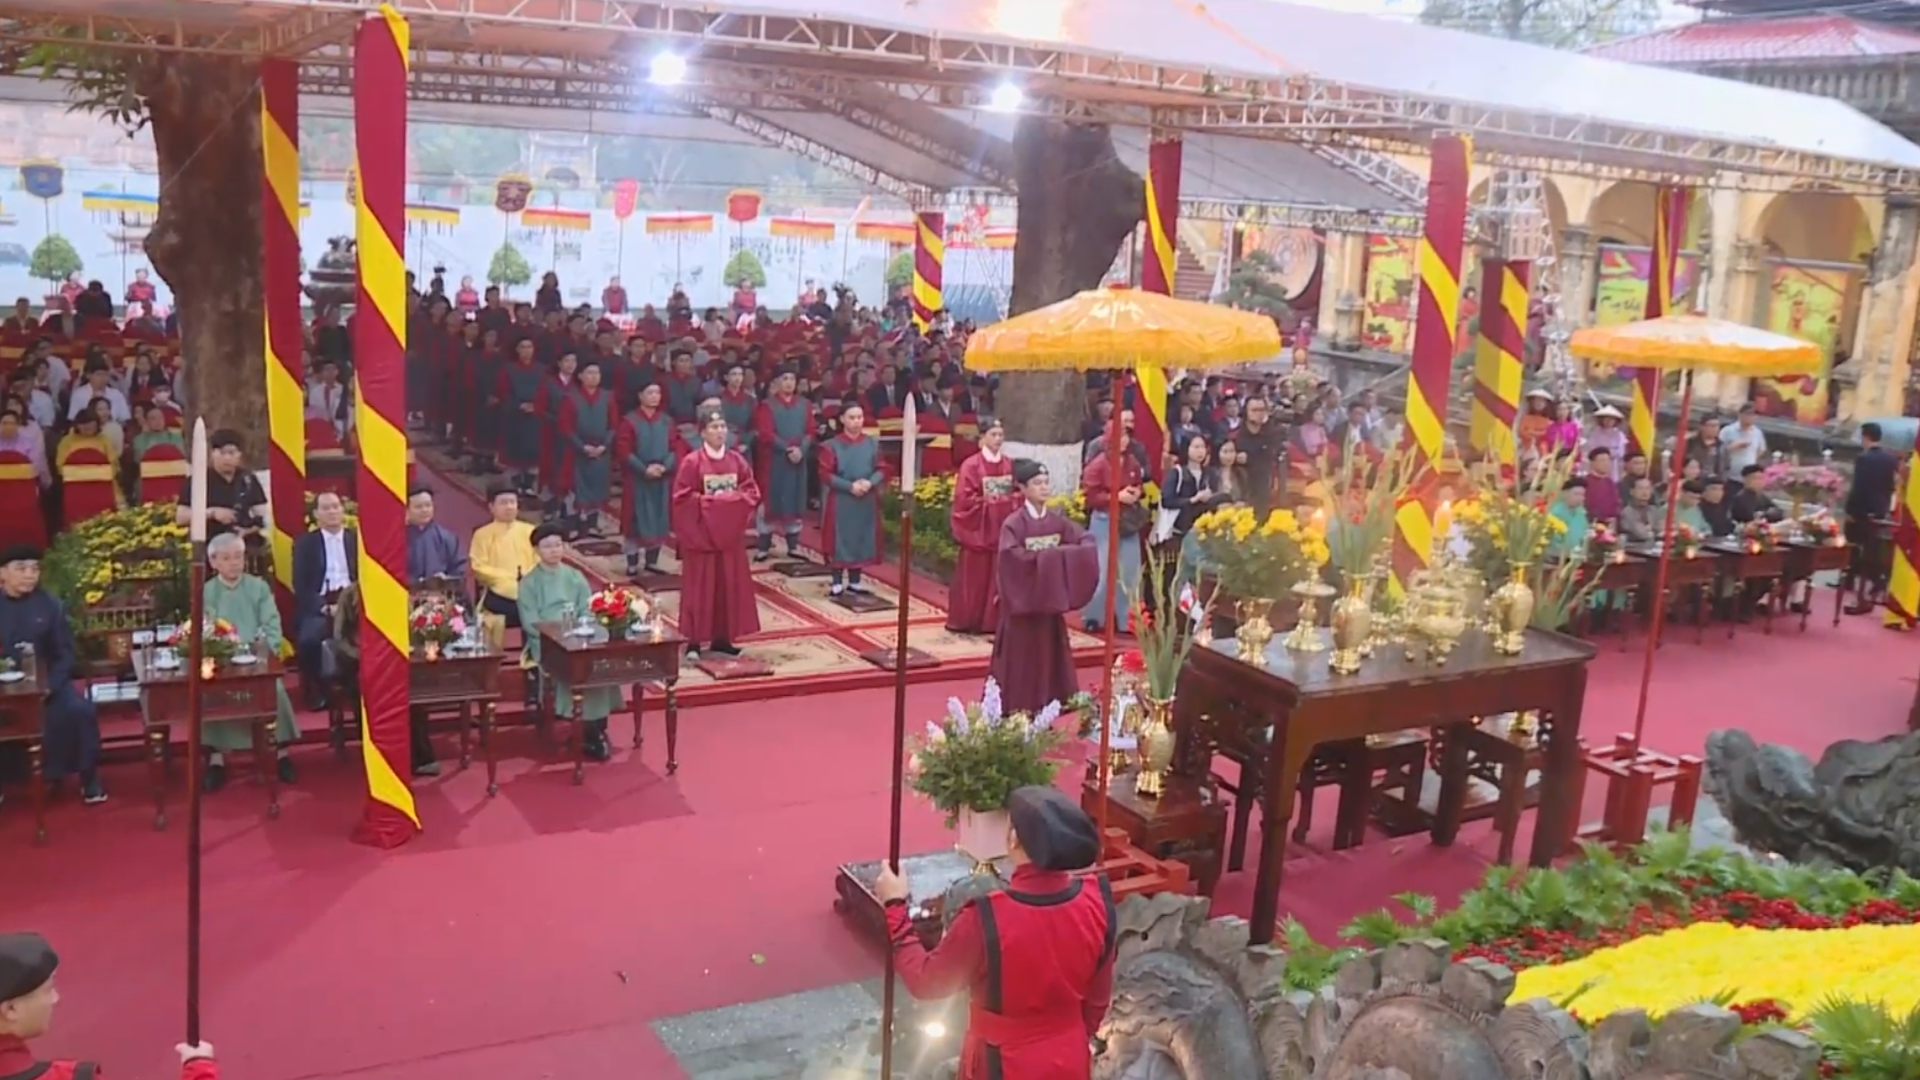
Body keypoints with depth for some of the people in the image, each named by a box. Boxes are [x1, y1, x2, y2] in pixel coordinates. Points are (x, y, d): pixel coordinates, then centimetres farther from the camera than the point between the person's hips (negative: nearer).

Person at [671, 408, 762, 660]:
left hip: (729, 533, 5)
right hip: (701, 532, -5)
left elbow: (752, 492, 6)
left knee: (730, 584, 7)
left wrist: (735, 499, -11)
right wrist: (709, 501, -18)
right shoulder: (691, 462, -10)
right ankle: (695, 640, 4)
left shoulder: (736, 460, 5)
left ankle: (722, 638, 17)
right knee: (701, 586, -2)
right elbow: (682, 497, -14)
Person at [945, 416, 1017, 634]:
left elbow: (1019, 493, 11)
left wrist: (1011, 501, -8)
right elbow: (965, 498, -14)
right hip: (978, 529, -5)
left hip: (1002, 528, 5)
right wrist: (988, 502, -14)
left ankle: (993, 620, 13)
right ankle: (966, 621, 8)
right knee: (974, 577, 0)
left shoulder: (1009, 465, 7)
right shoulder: (971, 465, -9)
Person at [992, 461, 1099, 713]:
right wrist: (1047, 555, -22)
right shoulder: (1013, 523, -12)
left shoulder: (1057, 520, 5)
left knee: (1047, 653, 10)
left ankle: (1043, 712, 21)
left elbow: (1087, 541, 3)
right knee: (1020, 656, -1)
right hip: (1023, 598, -5)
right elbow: (1011, 555, -26)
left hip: (1050, 598, 5)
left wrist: (1061, 556, -16)